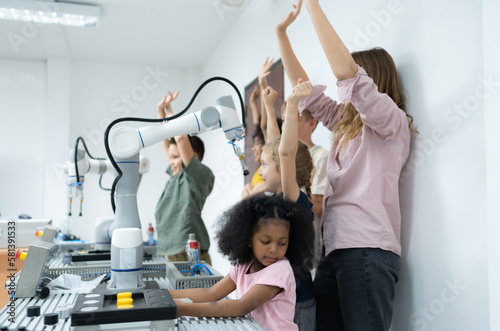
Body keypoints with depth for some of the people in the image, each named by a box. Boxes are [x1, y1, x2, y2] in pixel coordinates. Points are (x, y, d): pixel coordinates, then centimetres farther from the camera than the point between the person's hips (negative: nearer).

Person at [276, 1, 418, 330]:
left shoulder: (392, 121, 1)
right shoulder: (346, 123, 23)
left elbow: (346, 73, -14)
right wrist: (282, 33, 19)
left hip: (367, 249, -7)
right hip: (334, 249, 7)